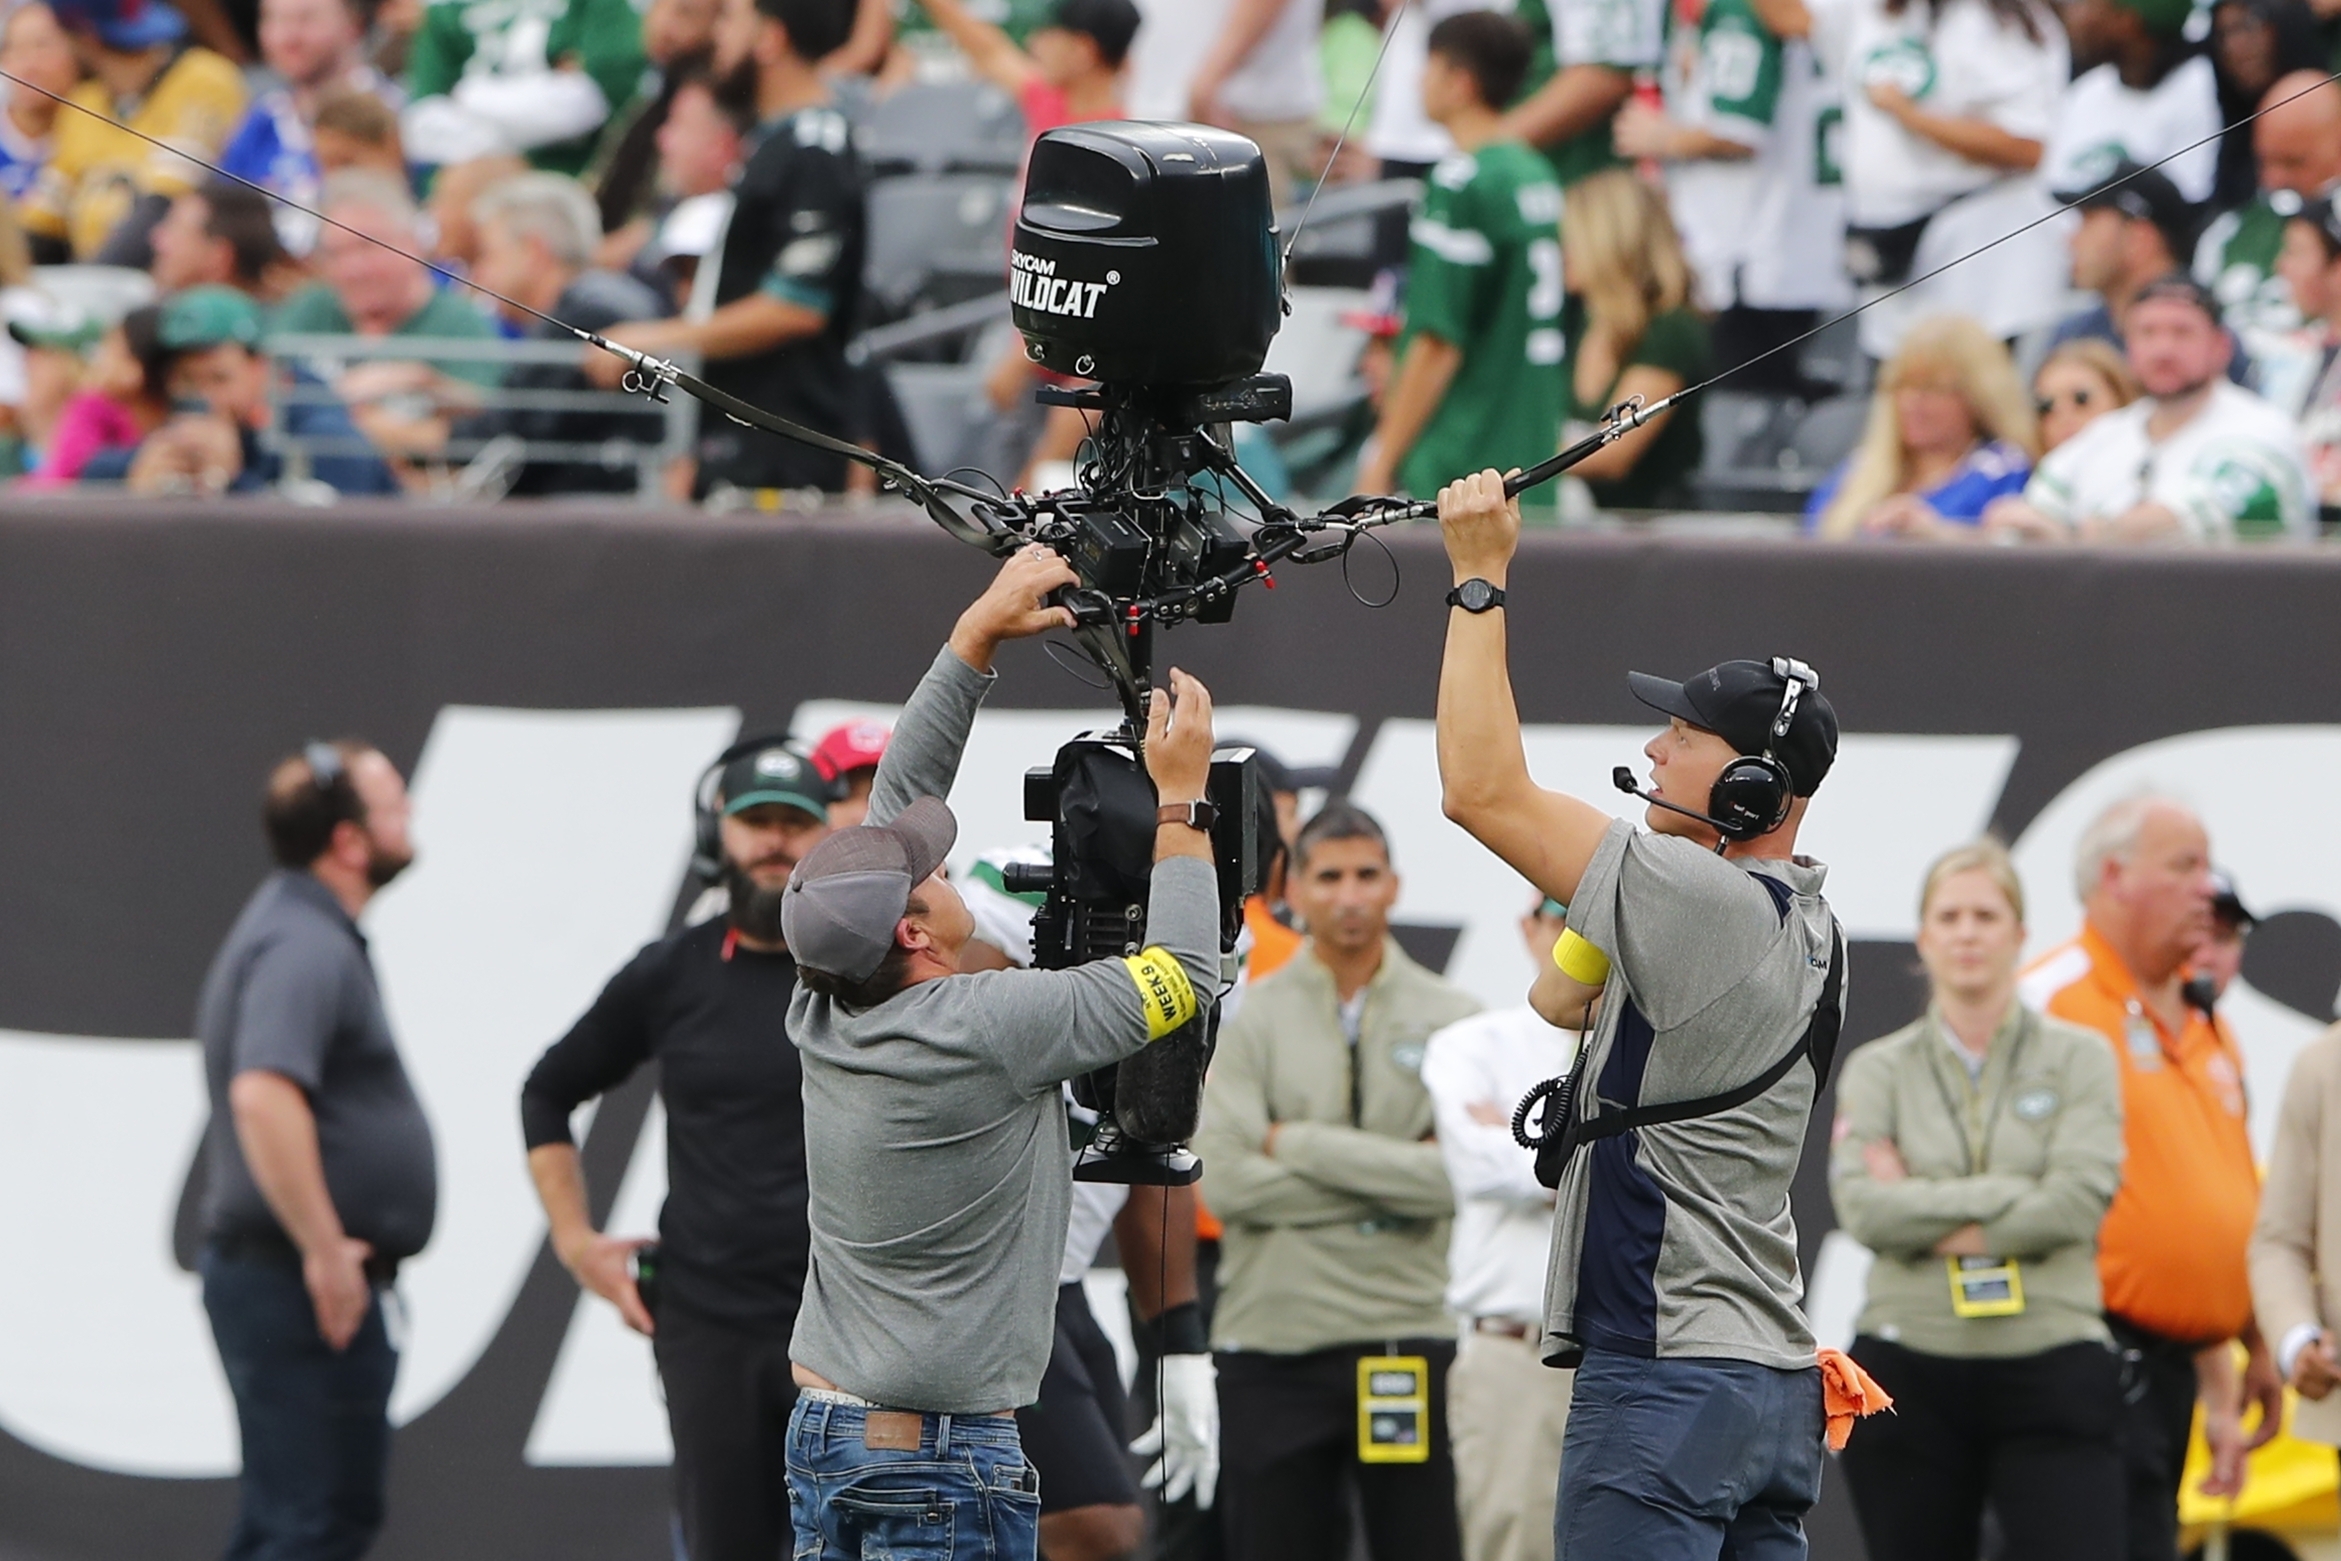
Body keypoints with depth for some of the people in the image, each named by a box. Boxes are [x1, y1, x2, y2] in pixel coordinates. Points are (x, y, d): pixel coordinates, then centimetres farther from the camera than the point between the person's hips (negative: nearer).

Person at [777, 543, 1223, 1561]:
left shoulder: (823, 1013, 2)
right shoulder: (981, 1030, -17)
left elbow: (897, 796, 12)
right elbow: (1182, 972, -8)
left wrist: (979, 633, 14)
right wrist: (1179, 800, 2)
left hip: (822, 1431, 8)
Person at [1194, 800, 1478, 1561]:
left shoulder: (1451, 1020, 5)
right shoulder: (1250, 1020, 4)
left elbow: (1461, 1173, -10)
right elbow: (1225, 1178, -9)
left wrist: (1303, 1144, -9)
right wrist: (1393, 1183, -9)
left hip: (1408, 1340, 0)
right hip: (1273, 1347, 0)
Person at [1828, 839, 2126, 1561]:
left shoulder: (2079, 1059, 6)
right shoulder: (1878, 1070, 9)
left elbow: (2081, 1200, -9)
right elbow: (1861, 1205, -8)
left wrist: (1928, 1217, -8)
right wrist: (2013, 1197, -11)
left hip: (2050, 1373, -2)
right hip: (1909, 1378, 2)